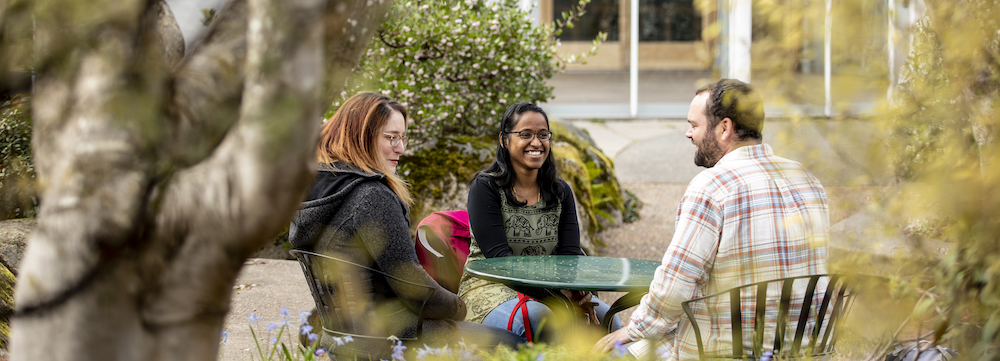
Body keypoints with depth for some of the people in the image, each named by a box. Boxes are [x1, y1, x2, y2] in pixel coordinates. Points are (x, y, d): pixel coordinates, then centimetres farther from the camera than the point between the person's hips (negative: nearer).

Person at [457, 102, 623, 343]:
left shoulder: (560, 191, 11)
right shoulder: (485, 187, -6)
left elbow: (570, 253, 4)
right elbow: (498, 256, -15)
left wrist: (579, 290, -22)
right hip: (491, 287, -5)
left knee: (603, 315, -22)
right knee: (536, 315, -36)